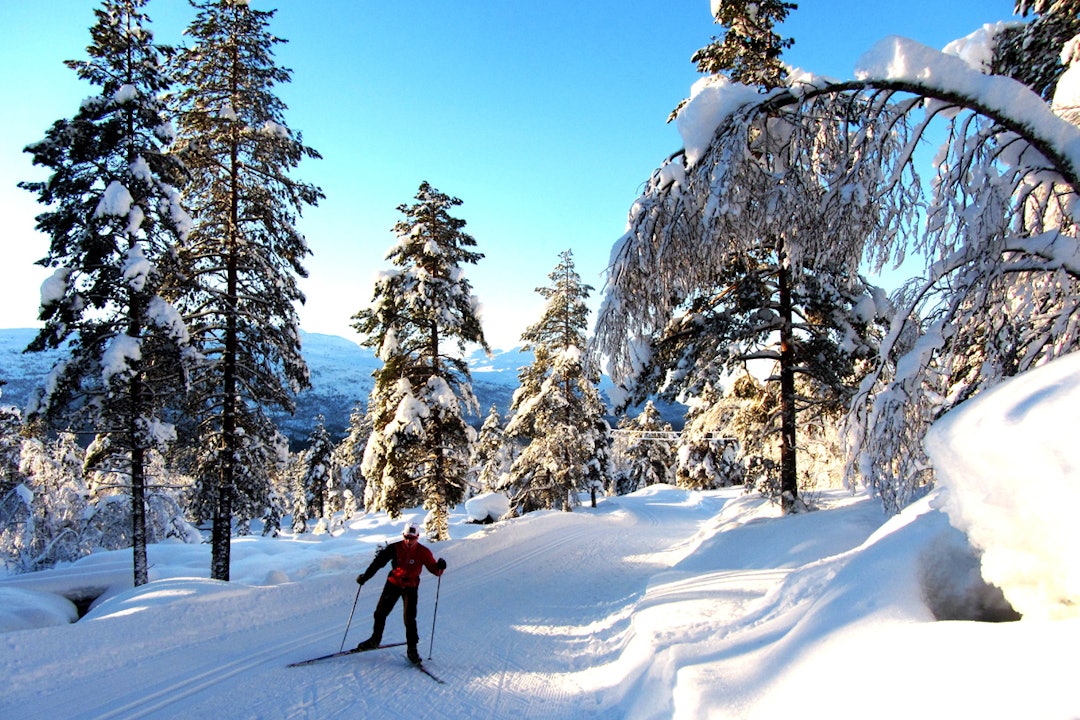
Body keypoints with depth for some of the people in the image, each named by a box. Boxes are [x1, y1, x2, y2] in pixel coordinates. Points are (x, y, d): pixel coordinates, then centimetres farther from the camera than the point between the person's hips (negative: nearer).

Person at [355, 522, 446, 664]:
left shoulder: (423, 552, -12)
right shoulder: (395, 548, -12)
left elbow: (434, 570, -12)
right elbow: (378, 562, -7)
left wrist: (440, 567, -35)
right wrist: (365, 576, -12)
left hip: (411, 587, -2)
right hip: (393, 583, 2)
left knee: (410, 619, -10)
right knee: (380, 612, 6)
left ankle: (412, 648, 2)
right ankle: (375, 639, 29)